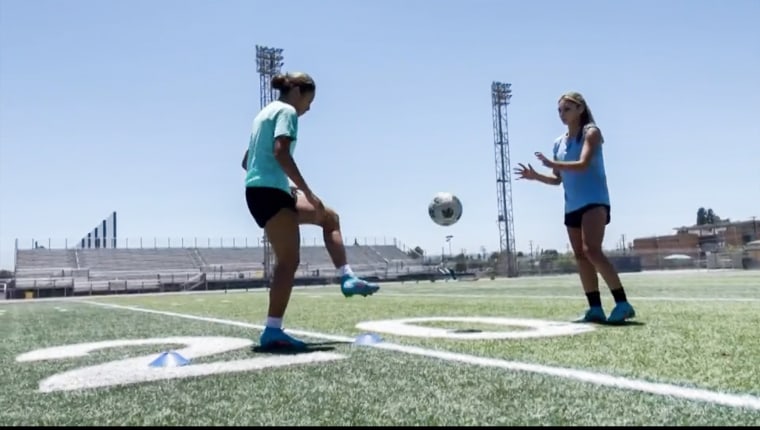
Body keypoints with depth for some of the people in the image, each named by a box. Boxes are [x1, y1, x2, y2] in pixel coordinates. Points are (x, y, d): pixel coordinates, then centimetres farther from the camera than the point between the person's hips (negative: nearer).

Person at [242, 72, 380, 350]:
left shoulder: (267, 112, 24)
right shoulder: (287, 111, -3)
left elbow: (247, 161, 25)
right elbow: (280, 152, -21)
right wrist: (307, 191, -20)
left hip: (262, 191, 10)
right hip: (269, 191, -10)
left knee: (329, 217, 19)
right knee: (289, 261, -10)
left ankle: (347, 279, 13)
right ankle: (272, 331, -11)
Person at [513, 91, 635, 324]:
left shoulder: (591, 132, -4)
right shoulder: (559, 143, 16)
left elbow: (582, 165, -19)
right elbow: (558, 179, 18)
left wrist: (552, 163, -28)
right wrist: (535, 176, 3)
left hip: (594, 201, -8)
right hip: (572, 206, 8)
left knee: (592, 250, -22)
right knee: (581, 256, 5)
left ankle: (622, 304, -17)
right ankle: (595, 309, 10)